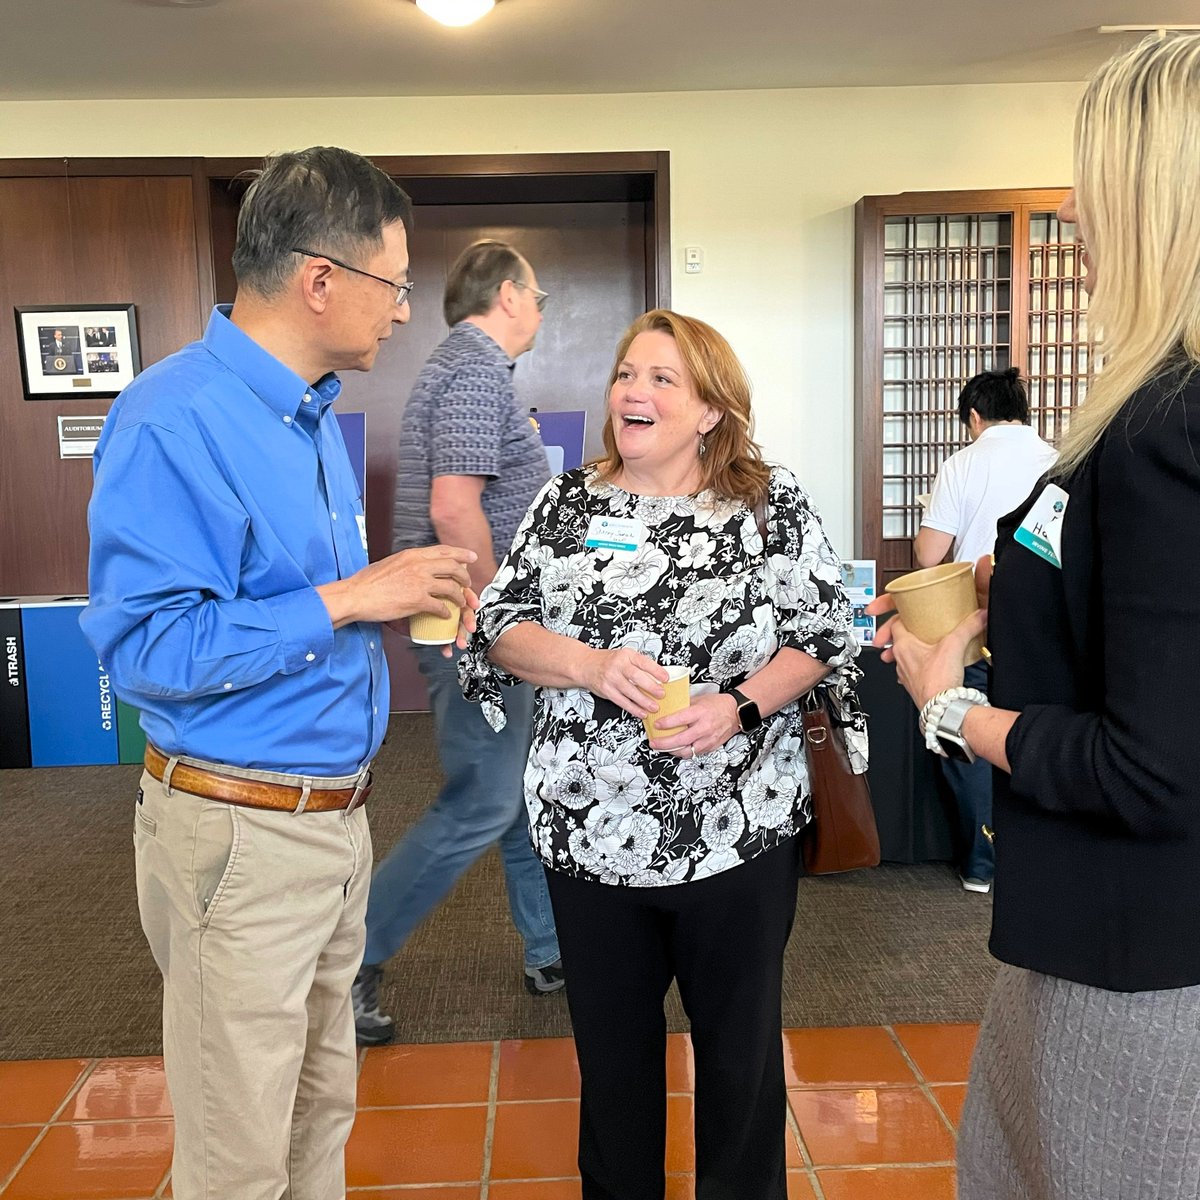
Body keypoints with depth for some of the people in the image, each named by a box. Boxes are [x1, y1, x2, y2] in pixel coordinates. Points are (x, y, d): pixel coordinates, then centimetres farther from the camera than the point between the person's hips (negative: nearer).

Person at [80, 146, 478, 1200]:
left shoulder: (319, 413, 11)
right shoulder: (174, 420, -19)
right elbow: (145, 646, -24)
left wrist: (403, 597, 6)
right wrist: (345, 600, -22)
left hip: (336, 812, 9)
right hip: (240, 833, -8)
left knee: (323, 1103, 22)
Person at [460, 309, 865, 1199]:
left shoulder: (774, 504, -3)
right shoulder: (567, 503, 3)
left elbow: (822, 639, -2)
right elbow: (501, 630, 0)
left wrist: (740, 707, -18)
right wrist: (592, 666, -17)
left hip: (739, 831, -2)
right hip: (591, 830, 2)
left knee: (739, 1043, 16)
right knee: (611, 1042, 18)